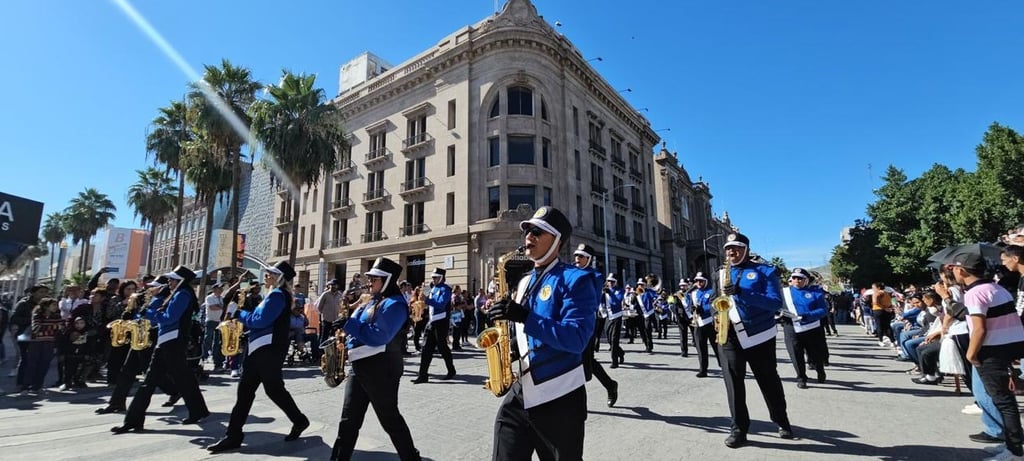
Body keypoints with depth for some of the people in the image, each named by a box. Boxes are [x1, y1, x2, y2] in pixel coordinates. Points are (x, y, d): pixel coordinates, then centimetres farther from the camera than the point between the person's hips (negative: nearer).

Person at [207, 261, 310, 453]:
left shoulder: (277, 294, -15)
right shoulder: (276, 294, 18)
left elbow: (260, 320, -21)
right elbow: (260, 317, 19)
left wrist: (239, 313, -7)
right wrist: (244, 308, 6)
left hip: (269, 349, -10)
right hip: (260, 349, 10)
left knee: (274, 389, 0)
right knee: (245, 390, 8)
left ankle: (299, 420, 18)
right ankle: (234, 435, 13)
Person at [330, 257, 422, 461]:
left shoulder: (394, 304, -16)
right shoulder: (373, 301, 14)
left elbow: (379, 337, -26)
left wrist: (350, 323, -19)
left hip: (381, 369, -9)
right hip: (360, 367, 9)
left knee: (390, 419, 4)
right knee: (349, 419, 12)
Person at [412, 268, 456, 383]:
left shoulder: (445, 289, -11)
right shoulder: (433, 288, 15)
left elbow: (441, 304, -25)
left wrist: (426, 299, -27)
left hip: (441, 323, -8)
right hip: (432, 322, 8)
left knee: (442, 347, 4)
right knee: (427, 349, 4)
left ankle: (451, 371, 23)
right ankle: (422, 375, 7)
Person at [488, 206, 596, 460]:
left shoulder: (576, 279, -12)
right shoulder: (524, 282, 12)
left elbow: (577, 338, -24)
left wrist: (524, 316, -31)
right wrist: (513, 344, 0)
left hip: (559, 398, -6)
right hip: (521, 392, 7)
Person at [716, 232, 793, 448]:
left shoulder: (765, 271, -4)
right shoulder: (721, 274, 11)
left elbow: (776, 303, -15)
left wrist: (740, 292, -25)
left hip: (759, 335, -3)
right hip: (729, 336, 3)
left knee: (769, 382, 13)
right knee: (733, 382, -2)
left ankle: (782, 421, 36)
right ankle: (738, 428, 9)